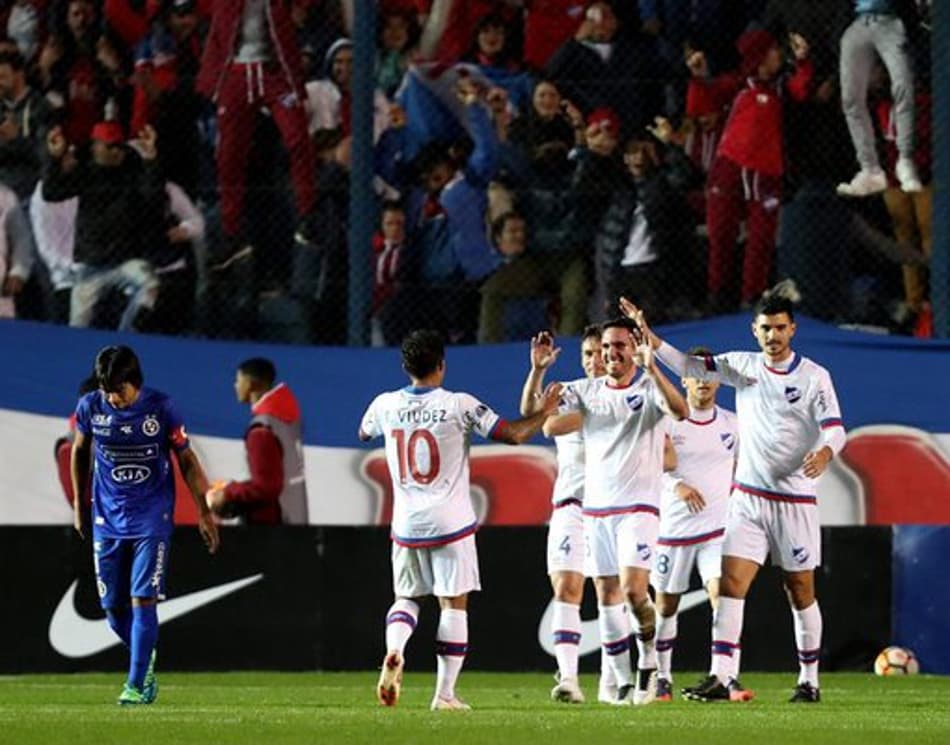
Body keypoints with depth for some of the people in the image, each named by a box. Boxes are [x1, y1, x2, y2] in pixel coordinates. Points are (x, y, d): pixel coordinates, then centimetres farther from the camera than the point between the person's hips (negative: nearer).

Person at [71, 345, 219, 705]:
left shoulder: (160, 407, -12)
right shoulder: (90, 406, -6)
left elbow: (186, 459, -1)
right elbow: (80, 450, 13)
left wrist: (204, 513, 0)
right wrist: (78, 504, 16)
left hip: (152, 517, -3)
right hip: (107, 518, 3)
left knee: (142, 600, -13)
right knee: (113, 608, 4)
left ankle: (138, 684, -9)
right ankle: (145, 660, 31)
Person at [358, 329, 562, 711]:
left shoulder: (386, 405, 0)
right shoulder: (458, 405, -10)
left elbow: (364, 433, 24)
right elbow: (515, 434, -10)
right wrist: (544, 410, 8)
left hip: (406, 524, 3)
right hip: (450, 522, -3)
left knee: (406, 597, 19)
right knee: (454, 604, 4)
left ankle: (394, 651, -11)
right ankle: (445, 693, 1)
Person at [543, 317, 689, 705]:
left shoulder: (650, 388, -3)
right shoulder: (585, 392, 10)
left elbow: (681, 410, -24)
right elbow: (550, 425, -1)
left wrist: (651, 369, -36)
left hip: (639, 506, -4)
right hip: (595, 507, 4)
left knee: (634, 589, -18)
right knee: (607, 596, 4)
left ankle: (648, 656, 6)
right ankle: (623, 680, 10)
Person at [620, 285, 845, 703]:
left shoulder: (814, 377, -4)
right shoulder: (742, 366, 7)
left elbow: (835, 428, -10)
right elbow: (688, 366, 10)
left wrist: (825, 453, -32)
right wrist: (647, 335, 0)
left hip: (795, 500, -3)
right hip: (748, 496, 3)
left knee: (801, 591, 4)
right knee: (731, 583, -10)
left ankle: (809, 681, 15)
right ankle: (722, 678, -15)